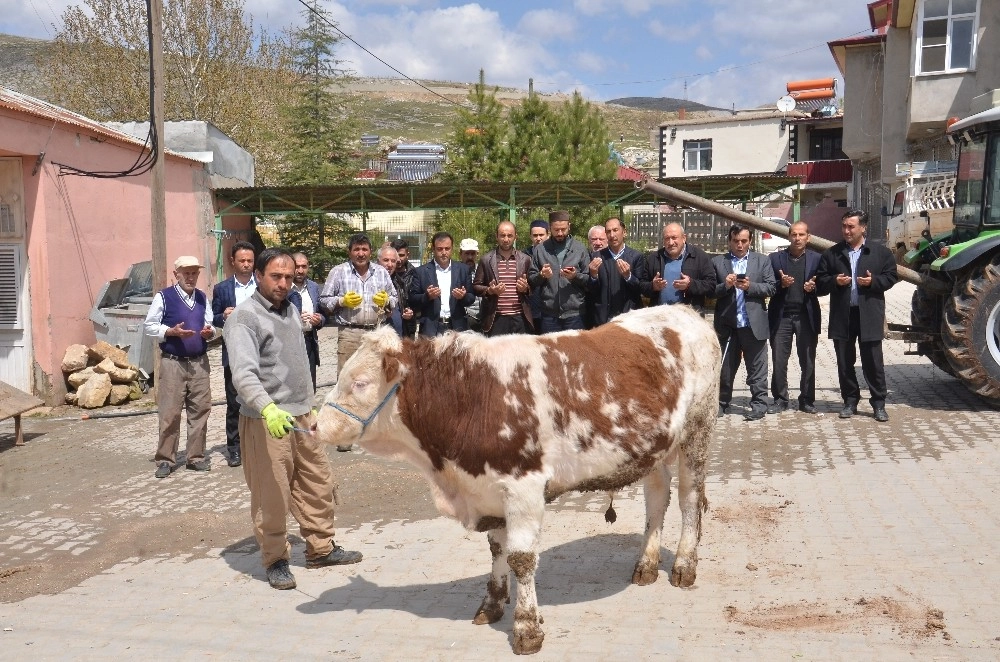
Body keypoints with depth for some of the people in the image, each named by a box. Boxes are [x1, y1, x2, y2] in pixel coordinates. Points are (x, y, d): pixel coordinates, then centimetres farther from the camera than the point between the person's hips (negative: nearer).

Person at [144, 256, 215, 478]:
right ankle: (165, 459, 11)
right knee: (170, 412, -1)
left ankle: (196, 457, 18)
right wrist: (172, 332, -18)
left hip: (199, 362, 5)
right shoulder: (164, 297, -4)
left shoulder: (203, 298, 11)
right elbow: (148, 326, -4)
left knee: (200, 410, 7)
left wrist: (210, 332, -5)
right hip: (173, 363, -4)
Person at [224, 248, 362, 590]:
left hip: (302, 415, 8)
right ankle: (275, 560, 17)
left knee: (318, 484, 14)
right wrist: (268, 409, -40)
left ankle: (320, 548, 28)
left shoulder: (291, 310, 14)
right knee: (272, 495, 0)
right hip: (266, 420, -8)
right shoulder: (244, 318, -13)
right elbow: (244, 373, -26)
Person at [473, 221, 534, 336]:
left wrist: (526, 288, -5)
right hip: (496, 318, -1)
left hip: (520, 318, 1)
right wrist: (489, 291, -11)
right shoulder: (486, 260, 5)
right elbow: (476, 286, 8)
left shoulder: (525, 259, 9)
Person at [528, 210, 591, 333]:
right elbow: (530, 279, 6)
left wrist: (576, 276, -15)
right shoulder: (540, 249, 5)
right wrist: (541, 275, -14)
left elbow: (589, 280, 4)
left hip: (574, 314, 0)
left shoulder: (580, 249, 4)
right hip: (549, 315, 1)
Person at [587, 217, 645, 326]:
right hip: (603, 318, 1)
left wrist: (628, 276, -18)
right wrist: (593, 275, -15)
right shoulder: (597, 256, 4)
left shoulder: (636, 256, 0)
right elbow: (591, 291, 3)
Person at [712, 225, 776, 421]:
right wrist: (725, 285, -17)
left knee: (757, 368, 4)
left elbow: (770, 287, 0)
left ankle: (759, 404, 11)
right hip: (727, 324, 1)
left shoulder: (762, 261, 8)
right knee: (725, 368, 10)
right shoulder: (717, 262, 6)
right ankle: (722, 403, 21)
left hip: (754, 324, -1)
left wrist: (750, 286, -14)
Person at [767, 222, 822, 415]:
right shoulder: (775, 258, 7)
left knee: (808, 361, 4)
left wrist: (813, 287, -14)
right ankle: (780, 399, 10)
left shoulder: (816, 259, 7)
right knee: (779, 361, -1)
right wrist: (781, 284, -14)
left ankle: (807, 400, 15)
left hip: (806, 316, 0)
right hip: (781, 316, 0)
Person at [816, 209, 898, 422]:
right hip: (842, 315, 2)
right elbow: (820, 281, 8)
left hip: (869, 315, -2)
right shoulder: (831, 253, 8)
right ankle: (850, 401, 20)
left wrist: (873, 281, -12)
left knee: (873, 361, 1)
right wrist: (834, 281, -12)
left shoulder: (880, 252, 5)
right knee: (845, 362, 8)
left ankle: (878, 403, 11)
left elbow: (891, 276, 6)